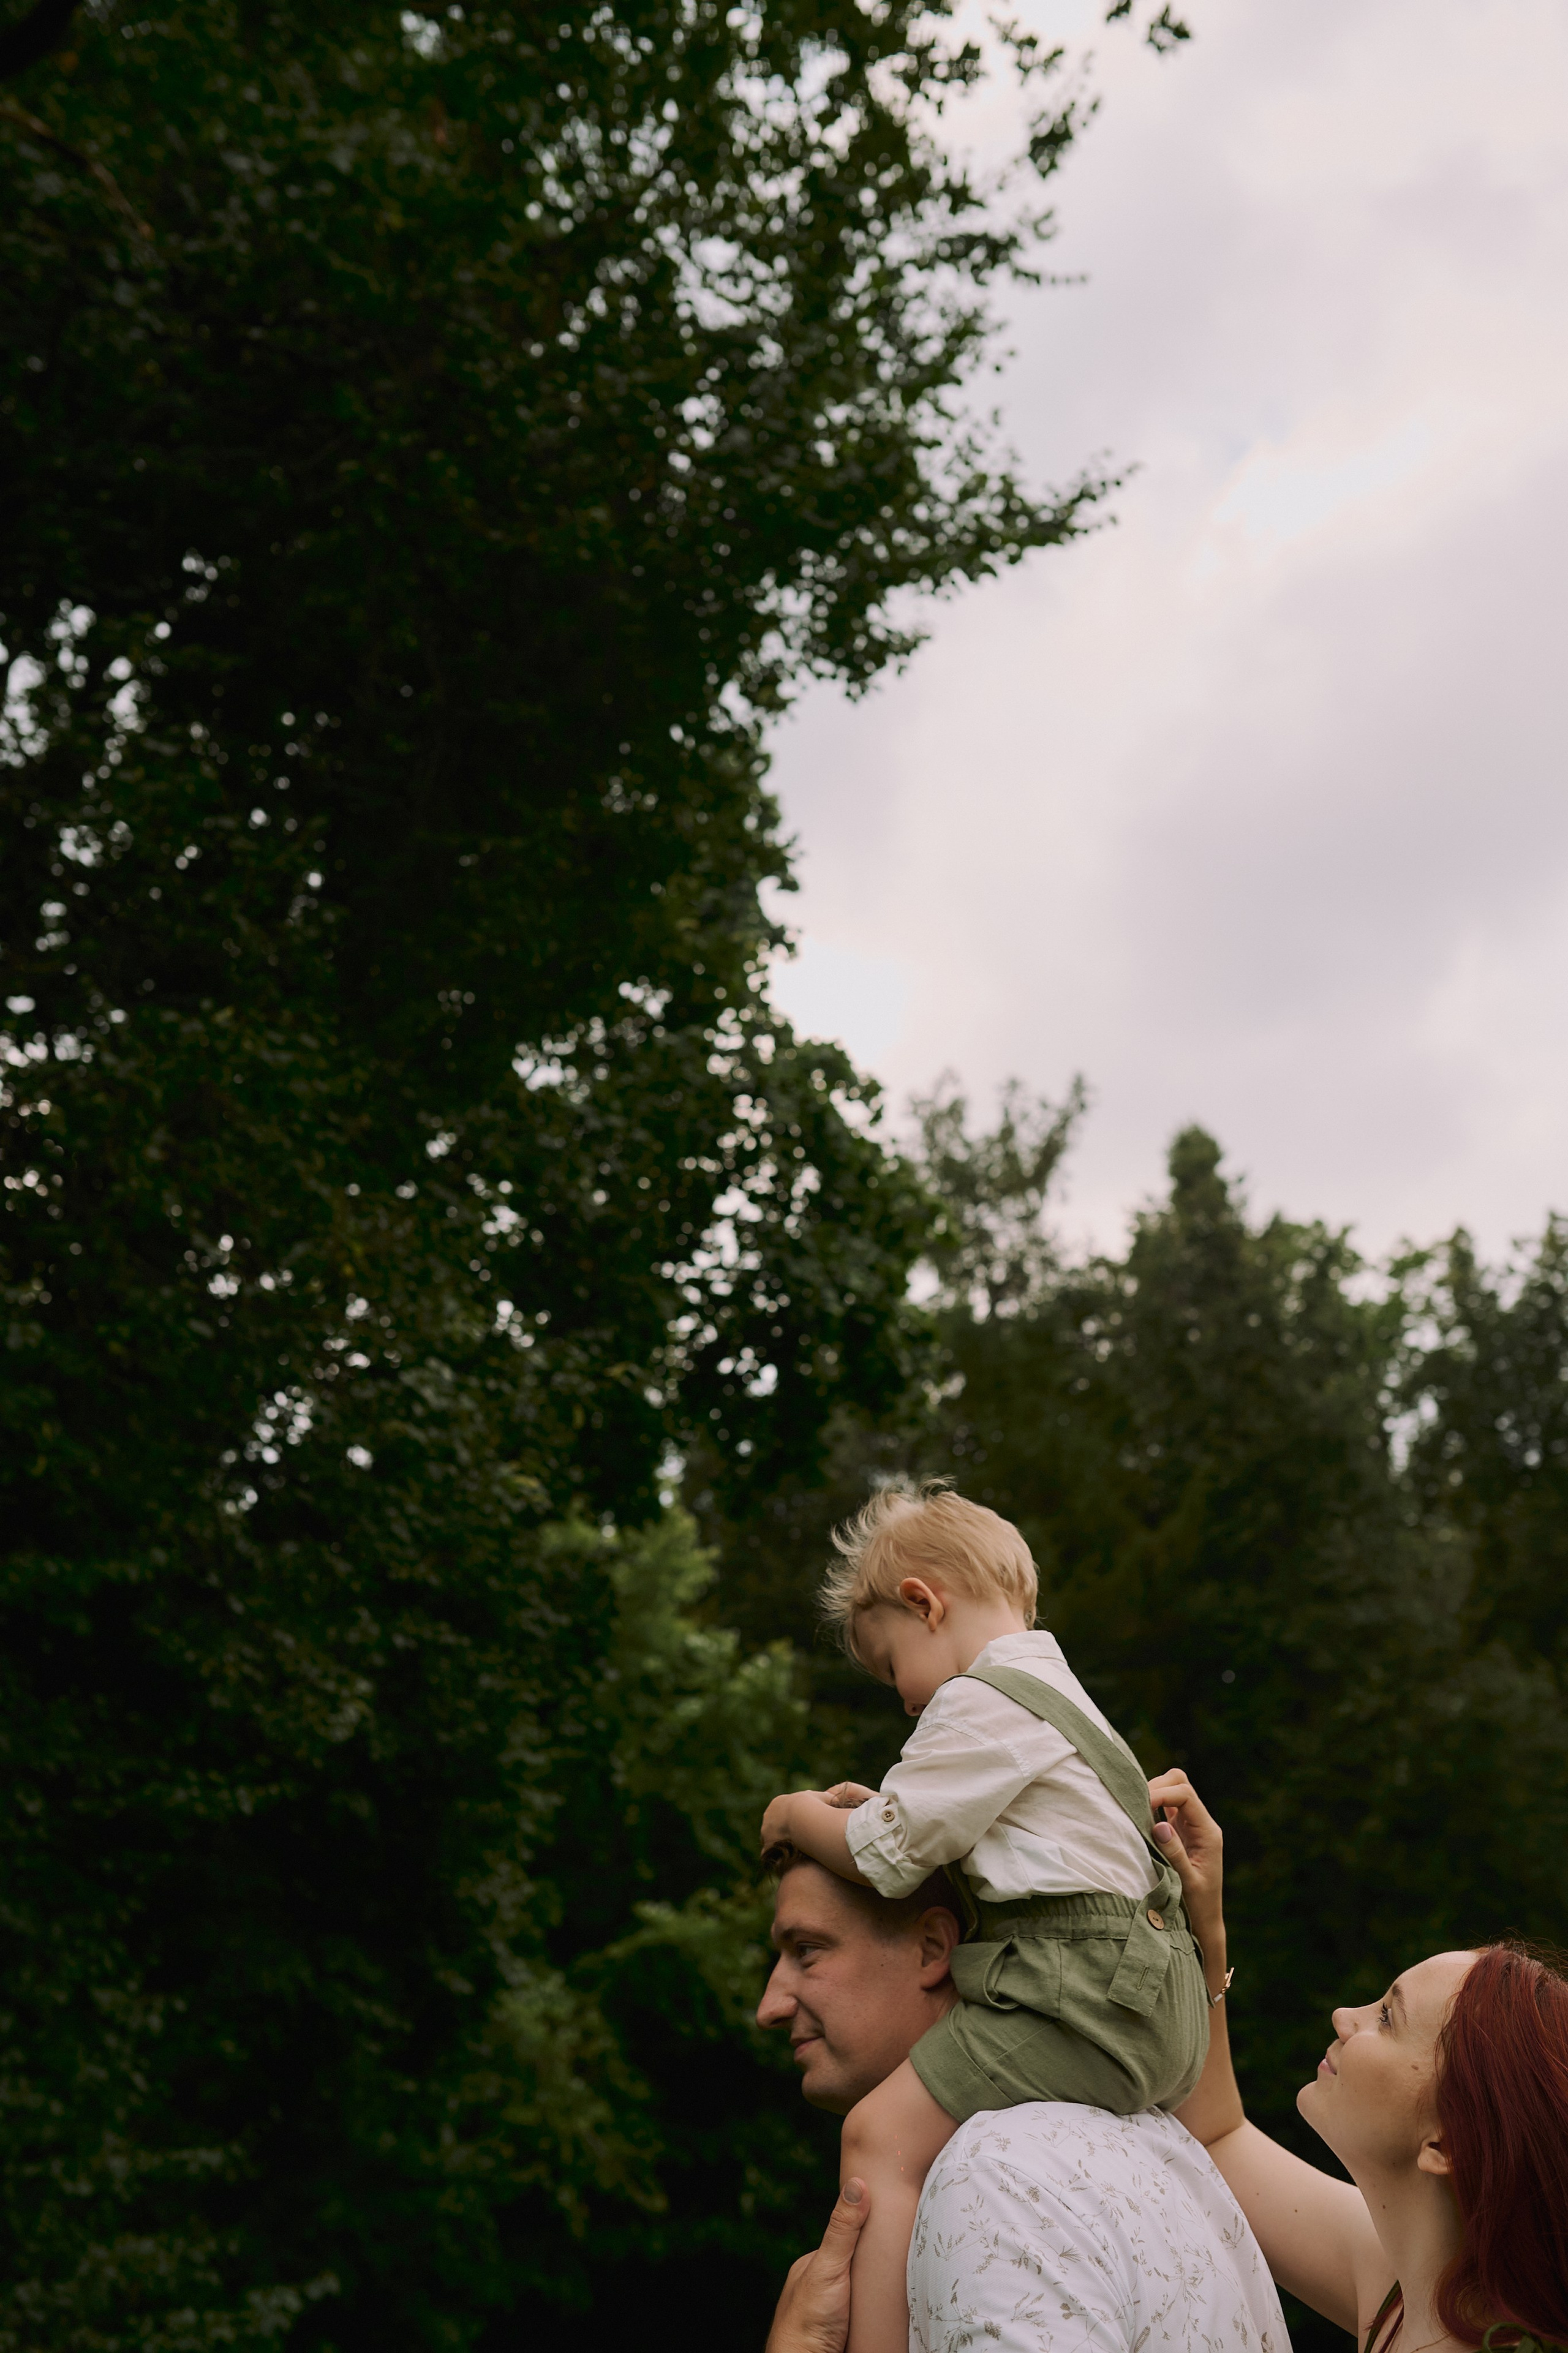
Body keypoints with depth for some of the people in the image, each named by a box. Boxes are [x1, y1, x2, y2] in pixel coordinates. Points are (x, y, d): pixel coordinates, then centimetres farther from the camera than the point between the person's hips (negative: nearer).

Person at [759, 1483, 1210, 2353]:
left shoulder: (981, 1703, -11)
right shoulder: (1054, 1692, 21)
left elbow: (885, 1856, -11)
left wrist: (799, 1815, 7)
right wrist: (878, 1807, 21)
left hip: (1078, 1990, -11)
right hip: (1142, 1994, 11)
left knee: (884, 2136, -17)